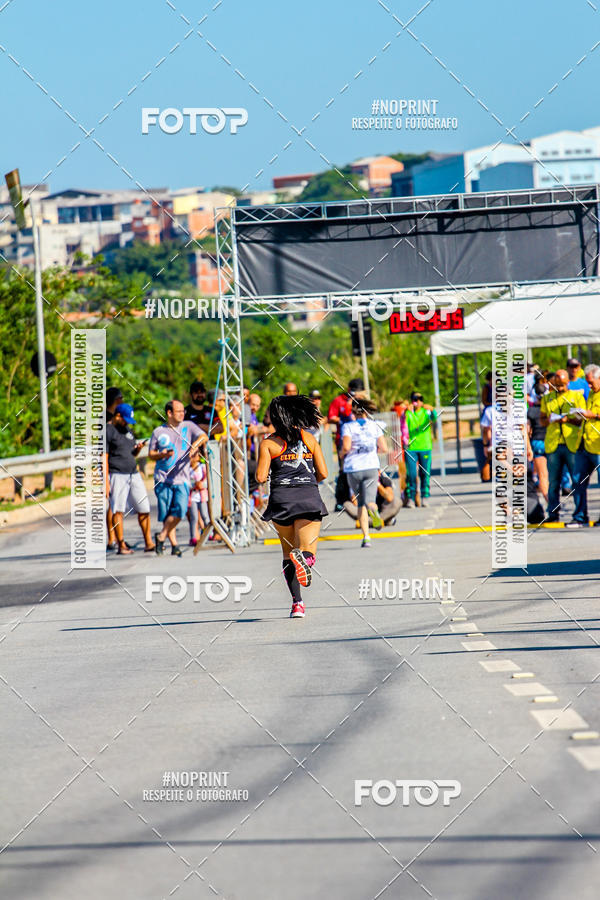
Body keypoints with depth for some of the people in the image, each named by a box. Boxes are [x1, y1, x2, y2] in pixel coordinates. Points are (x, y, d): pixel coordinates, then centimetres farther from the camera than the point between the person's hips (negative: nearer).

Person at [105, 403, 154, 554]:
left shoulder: (128, 430, 20)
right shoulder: (107, 431, -5)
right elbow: (104, 458, -10)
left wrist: (138, 448, 4)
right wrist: (106, 482, -16)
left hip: (134, 474, 7)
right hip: (117, 475, -7)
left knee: (144, 509, 4)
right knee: (118, 511, -7)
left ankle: (148, 543, 10)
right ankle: (121, 545, -4)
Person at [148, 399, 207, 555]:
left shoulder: (188, 426, 10)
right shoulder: (158, 432, 9)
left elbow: (204, 436, -3)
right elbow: (151, 454, 13)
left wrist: (195, 444, -23)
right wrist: (163, 455, -8)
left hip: (182, 479, 0)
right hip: (163, 478, 0)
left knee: (180, 509, -17)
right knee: (166, 513, -2)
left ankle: (161, 536, -2)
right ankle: (174, 544, 9)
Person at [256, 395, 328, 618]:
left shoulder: (268, 443, 2)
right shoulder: (309, 438, 8)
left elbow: (261, 477, -4)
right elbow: (323, 473, 5)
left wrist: (261, 473, 19)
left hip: (281, 498, 0)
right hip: (309, 497, 0)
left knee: (288, 554, 14)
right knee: (307, 552, -4)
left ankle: (297, 602, 2)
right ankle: (303, 558, -42)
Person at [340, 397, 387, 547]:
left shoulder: (348, 427, -1)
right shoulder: (374, 426, 6)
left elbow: (346, 447, -16)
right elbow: (384, 448, 1)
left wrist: (341, 454, 6)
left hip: (353, 469, -1)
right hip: (371, 466, 1)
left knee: (361, 503, 13)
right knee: (369, 500, -4)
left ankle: (366, 536, 4)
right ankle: (373, 509, -44)